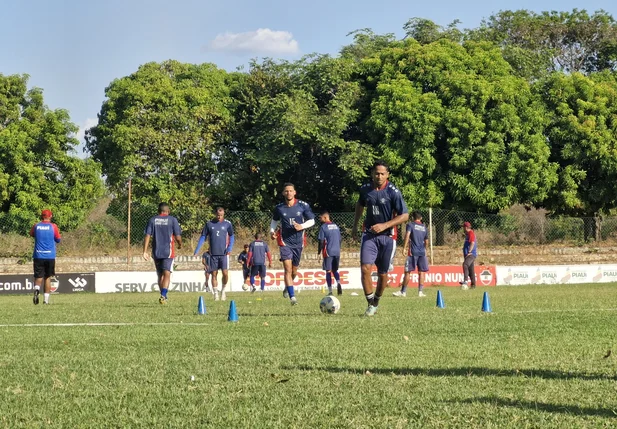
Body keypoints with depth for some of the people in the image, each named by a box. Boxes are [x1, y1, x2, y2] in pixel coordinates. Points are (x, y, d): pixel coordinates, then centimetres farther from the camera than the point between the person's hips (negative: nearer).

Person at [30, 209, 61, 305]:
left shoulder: (36, 226, 1)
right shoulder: (53, 226, -4)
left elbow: (31, 234, 20)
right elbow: (58, 240, 4)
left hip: (38, 256, 0)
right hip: (50, 256, 0)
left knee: (38, 277, 3)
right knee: (47, 277, 10)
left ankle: (37, 289, -29)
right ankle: (46, 299, 9)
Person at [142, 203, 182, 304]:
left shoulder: (152, 220, 6)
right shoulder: (172, 220, -1)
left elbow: (147, 236, -2)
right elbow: (178, 237, -4)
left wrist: (145, 251, -2)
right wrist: (180, 244, 17)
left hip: (156, 252, 3)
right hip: (168, 252, -3)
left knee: (160, 275, 15)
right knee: (167, 274, -6)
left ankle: (163, 296, 21)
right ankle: (163, 295, -24)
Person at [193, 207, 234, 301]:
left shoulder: (227, 224, 2)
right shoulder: (209, 224, 3)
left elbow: (231, 236, 13)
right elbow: (203, 237, 7)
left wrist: (230, 248, -3)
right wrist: (196, 251, 0)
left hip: (224, 253, -1)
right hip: (213, 253, 1)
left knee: (225, 273, -10)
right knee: (214, 274, 3)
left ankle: (223, 290, 13)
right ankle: (215, 294, 10)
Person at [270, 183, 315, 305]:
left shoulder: (303, 206, -5)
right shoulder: (279, 208, -2)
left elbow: (312, 221, 2)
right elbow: (274, 220, 16)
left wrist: (302, 226, -17)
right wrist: (272, 231, -2)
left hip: (298, 242, 2)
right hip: (285, 242, -2)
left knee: (294, 271, 13)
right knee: (288, 269, -16)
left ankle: (287, 287, 44)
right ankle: (292, 297, -17)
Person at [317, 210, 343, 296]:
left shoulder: (323, 227, -7)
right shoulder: (336, 226, 12)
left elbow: (321, 241, -9)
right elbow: (340, 239, 15)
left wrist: (319, 251, 1)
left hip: (328, 252, -5)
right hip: (337, 252, 5)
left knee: (328, 271, 2)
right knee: (335, 270, 16)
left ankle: (330, 291, -1)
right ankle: (338, 283, -12)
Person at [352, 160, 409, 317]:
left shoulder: (393, 192, -12)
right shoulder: (365, 189, 0)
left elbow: (405, 215, -12)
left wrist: (384, 225, -21)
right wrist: (355, 225, 23)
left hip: (387, 236, -2)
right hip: (369, 234, 2)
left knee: (383, 274, 6)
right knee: (365, 268, -16)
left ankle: (376, 302, 29)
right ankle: (370, 304, -6)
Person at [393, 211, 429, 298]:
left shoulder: (410, 225, 1)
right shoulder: (424, 227, 15)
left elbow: (407, 235, -15)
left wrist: (404, 248, -18)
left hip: (413, 252, -4)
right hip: (422, 252, 4)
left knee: (407, 271, 0)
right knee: (421, 272, 6)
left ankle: (403, 291, 3)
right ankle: (420, 291, 0)